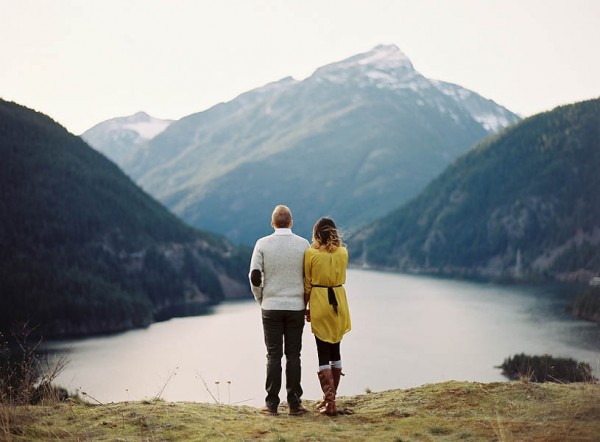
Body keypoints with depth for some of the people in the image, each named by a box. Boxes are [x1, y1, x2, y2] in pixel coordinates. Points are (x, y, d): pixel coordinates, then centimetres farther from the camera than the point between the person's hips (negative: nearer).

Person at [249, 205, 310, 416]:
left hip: (271, 307, 0)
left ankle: (271, 403, 4)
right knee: (293, 355, 5)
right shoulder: (303, 244, -1)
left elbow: (254, 276, -5)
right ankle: (294, 403, 4)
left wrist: (261, 300, 10)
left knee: (273, 355, 4)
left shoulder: (263, 244, -3)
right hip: (296, 307, 0)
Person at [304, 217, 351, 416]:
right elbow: (339, 277, 6)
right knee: (335, 351, 15)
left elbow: (307, 284, -4)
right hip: (339, 302, 4)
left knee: (323, 353, -1)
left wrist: (305, 307, 6)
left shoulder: (311, 254, -8)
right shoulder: (343, 253, 1)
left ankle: (330, 402, -8)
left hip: (319, 303, -4)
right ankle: (330, 398, 23)